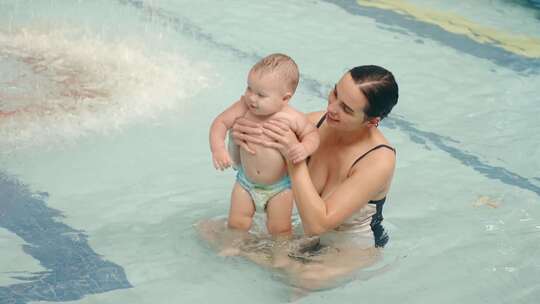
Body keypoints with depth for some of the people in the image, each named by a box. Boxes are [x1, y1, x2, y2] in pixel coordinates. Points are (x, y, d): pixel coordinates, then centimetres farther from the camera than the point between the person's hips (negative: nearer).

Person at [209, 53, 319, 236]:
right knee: (236, 224, 8)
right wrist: (218, 148, -30)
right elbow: (220, 122, -12)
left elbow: (312, 134, -7)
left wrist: (305, 148, -30)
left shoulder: (292, 119, -22)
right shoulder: (244, 108, -18)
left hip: (280, 187, -2)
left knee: (279, 230, 5)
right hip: (246, 182, 2)